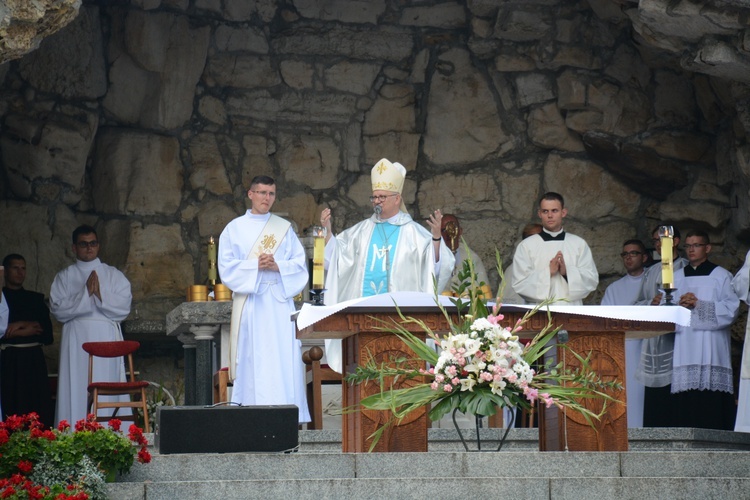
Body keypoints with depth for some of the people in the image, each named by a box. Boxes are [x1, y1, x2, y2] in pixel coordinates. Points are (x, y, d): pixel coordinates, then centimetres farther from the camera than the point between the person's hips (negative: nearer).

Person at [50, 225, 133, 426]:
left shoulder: (114, 275, 13)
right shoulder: (64, 277, 12)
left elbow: (124, 307, 2)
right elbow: (58, 309, -2)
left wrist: (100, 294, -9)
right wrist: (85, 293, -9)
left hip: (107, 338, 0)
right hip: (77, 340, 0)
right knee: (77, 391, -6)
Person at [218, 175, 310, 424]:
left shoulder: (284, 228, 13)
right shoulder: (234, 229, 9)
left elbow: (300, 264, 6)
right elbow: (226, 267, 0)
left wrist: (277, 266, -12)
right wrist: (255, 265, -13)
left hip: (279, 300, 1)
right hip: (249, 302, -1)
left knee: (282, 357, -6)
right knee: (251, 358, -5)